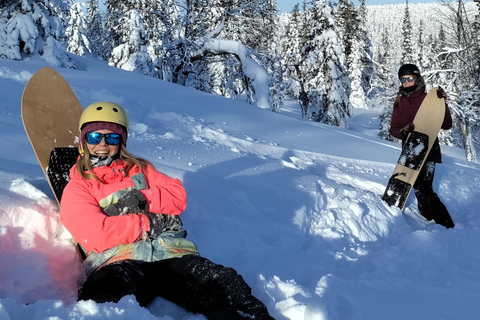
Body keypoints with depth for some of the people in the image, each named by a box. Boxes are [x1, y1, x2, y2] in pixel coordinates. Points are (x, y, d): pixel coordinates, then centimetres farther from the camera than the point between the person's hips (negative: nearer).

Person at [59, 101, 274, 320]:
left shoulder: (139, 169, 29)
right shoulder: (76, 188, 16)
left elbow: (177, 195, 15)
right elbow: (96, 235, -3)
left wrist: (141, 199, -3)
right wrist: (154, 222, -3)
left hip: (172, 253, 3)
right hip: (117, 260, -3)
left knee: (229, 289, -23)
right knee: (103, 301, -41)